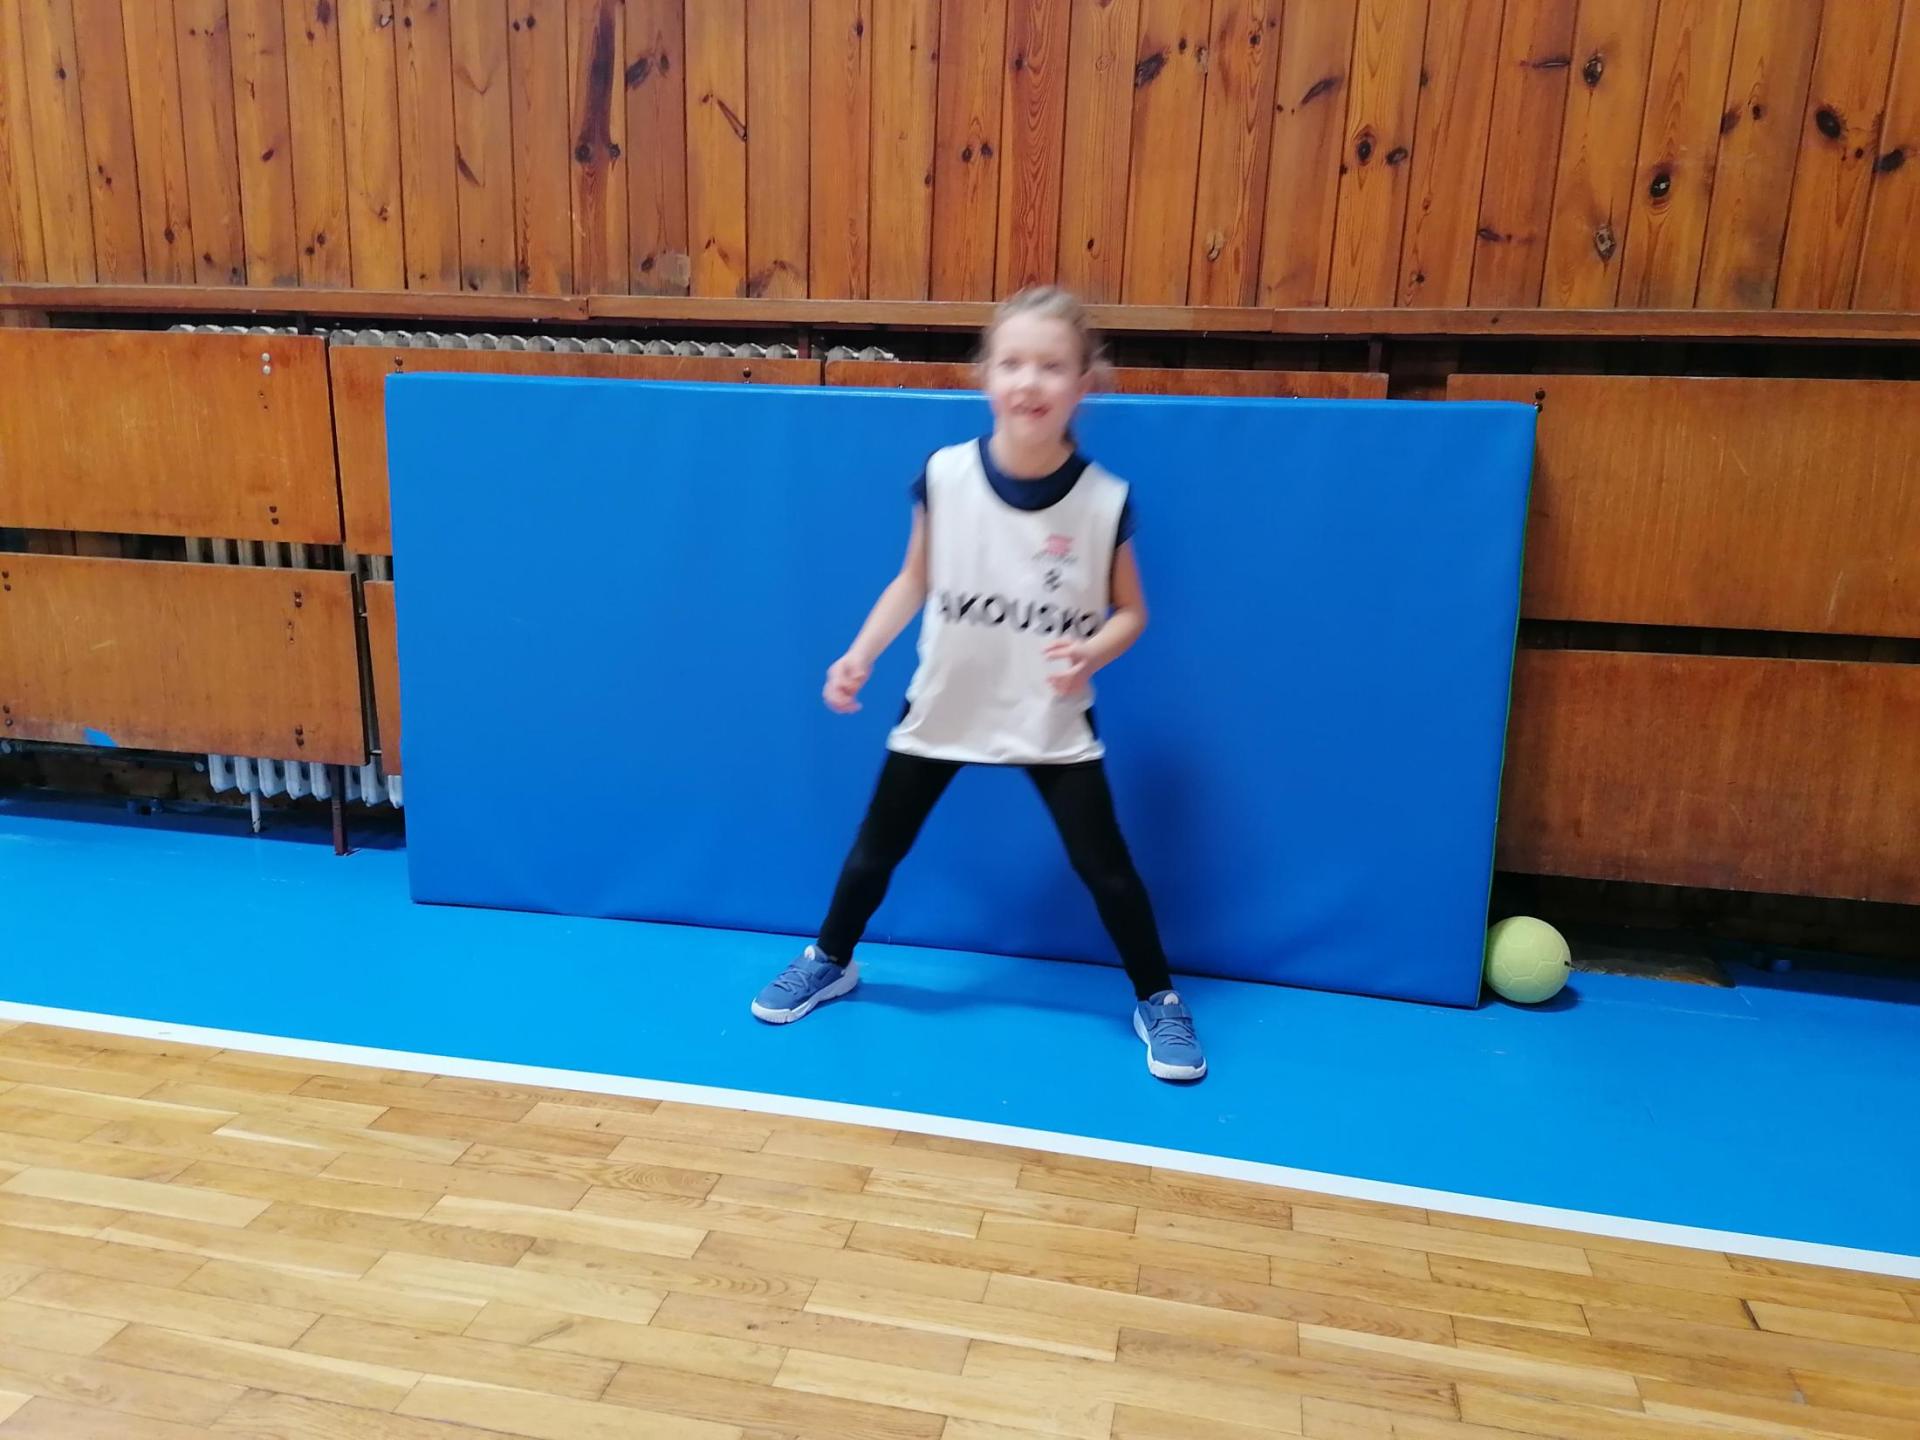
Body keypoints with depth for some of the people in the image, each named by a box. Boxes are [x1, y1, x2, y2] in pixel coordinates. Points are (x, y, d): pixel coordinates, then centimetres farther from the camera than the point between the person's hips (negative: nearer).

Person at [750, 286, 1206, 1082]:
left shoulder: (1105, 500, -16)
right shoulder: (942, 476, -13)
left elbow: (1130, 610, -3)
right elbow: (914, 580, 1)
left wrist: (1094, 651, -23)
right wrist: (861, 653, -9)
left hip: (1054, 722, -1)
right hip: (943, 709, 2)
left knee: (1105, 868, 4)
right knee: (875, 850, 14)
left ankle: (1157, 998, 28)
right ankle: (830, 961, 41)